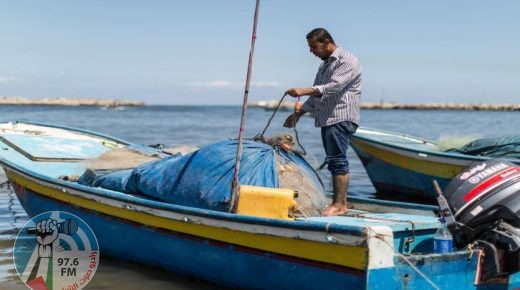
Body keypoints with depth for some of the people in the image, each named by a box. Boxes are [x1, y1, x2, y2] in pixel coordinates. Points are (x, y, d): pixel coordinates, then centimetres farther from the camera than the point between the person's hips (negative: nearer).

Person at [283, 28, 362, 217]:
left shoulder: (347, 61, -6)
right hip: (327, 119, 9)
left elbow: (333, 87, -20)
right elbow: (316, 94, 28)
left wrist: (303, 91, -26)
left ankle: (340, 204, -14)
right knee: (334, 161, 7)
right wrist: (298, 114, 20)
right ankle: (338, 202, 8)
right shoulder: (325, 65, 24)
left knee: (337, 160, -14)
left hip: (342, 118, -9)